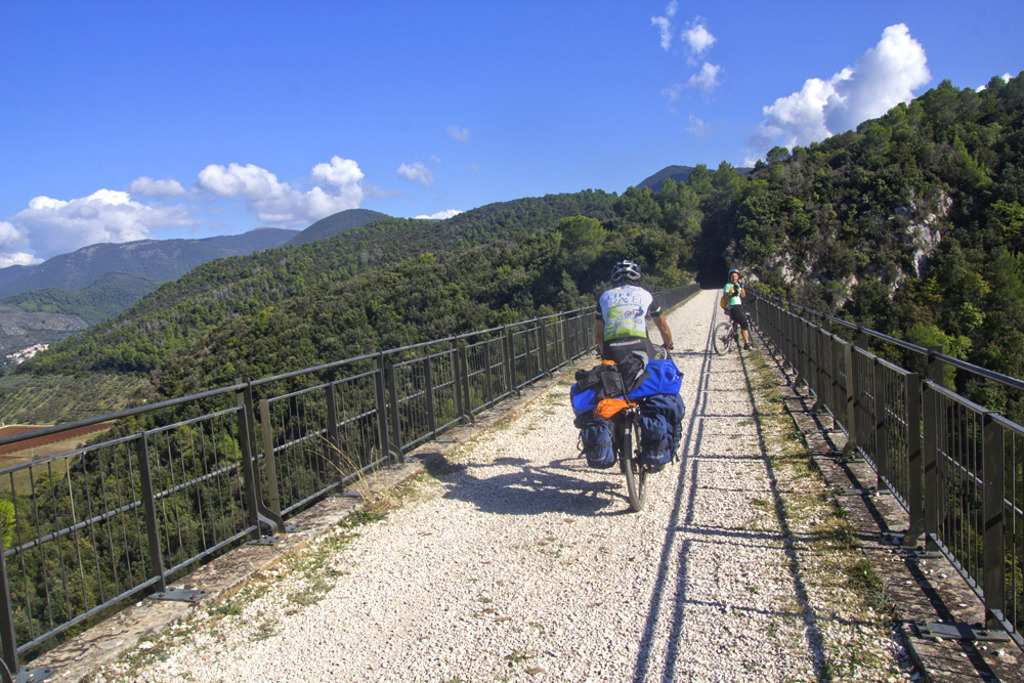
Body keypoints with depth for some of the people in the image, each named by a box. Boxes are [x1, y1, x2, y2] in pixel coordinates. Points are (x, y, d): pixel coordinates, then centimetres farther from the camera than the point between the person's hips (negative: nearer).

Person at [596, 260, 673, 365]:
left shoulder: (604, 296, 22)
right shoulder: (645, 294, 21)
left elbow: (598, 333, 27)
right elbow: (663, 327, 31)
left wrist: (603, 354, 44)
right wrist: (668, 347, 50)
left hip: (611, 352, 1)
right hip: (639, 346, -1)